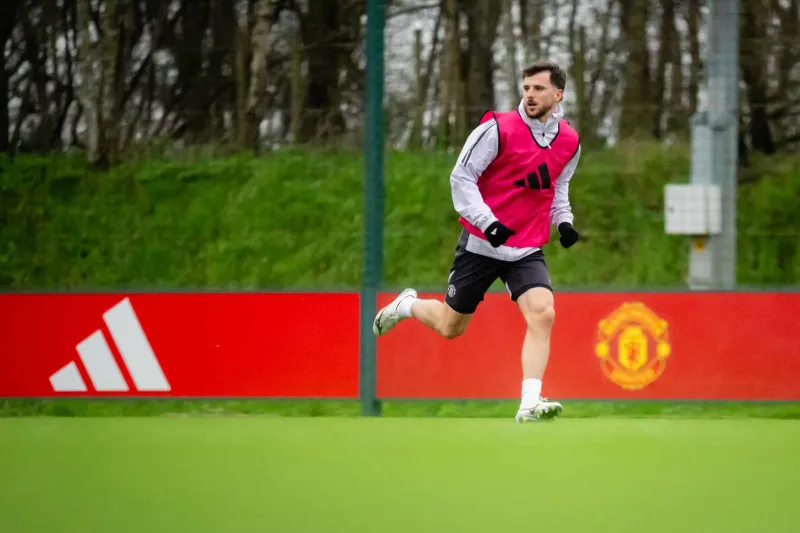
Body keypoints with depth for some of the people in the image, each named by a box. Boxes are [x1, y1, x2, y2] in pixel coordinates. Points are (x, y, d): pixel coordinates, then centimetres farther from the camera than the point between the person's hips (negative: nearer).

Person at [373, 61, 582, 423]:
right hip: (481, 244, -3)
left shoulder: (569, 141, 2)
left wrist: (563, 221, 1)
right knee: (450, 327, 9)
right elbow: (461, 177, -12)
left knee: (542, 314, -22)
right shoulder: (498, 129, -14)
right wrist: (488, 222, -24)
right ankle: (407, 305, 43)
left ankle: (529, 405, -23)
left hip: (527, 250, 3)